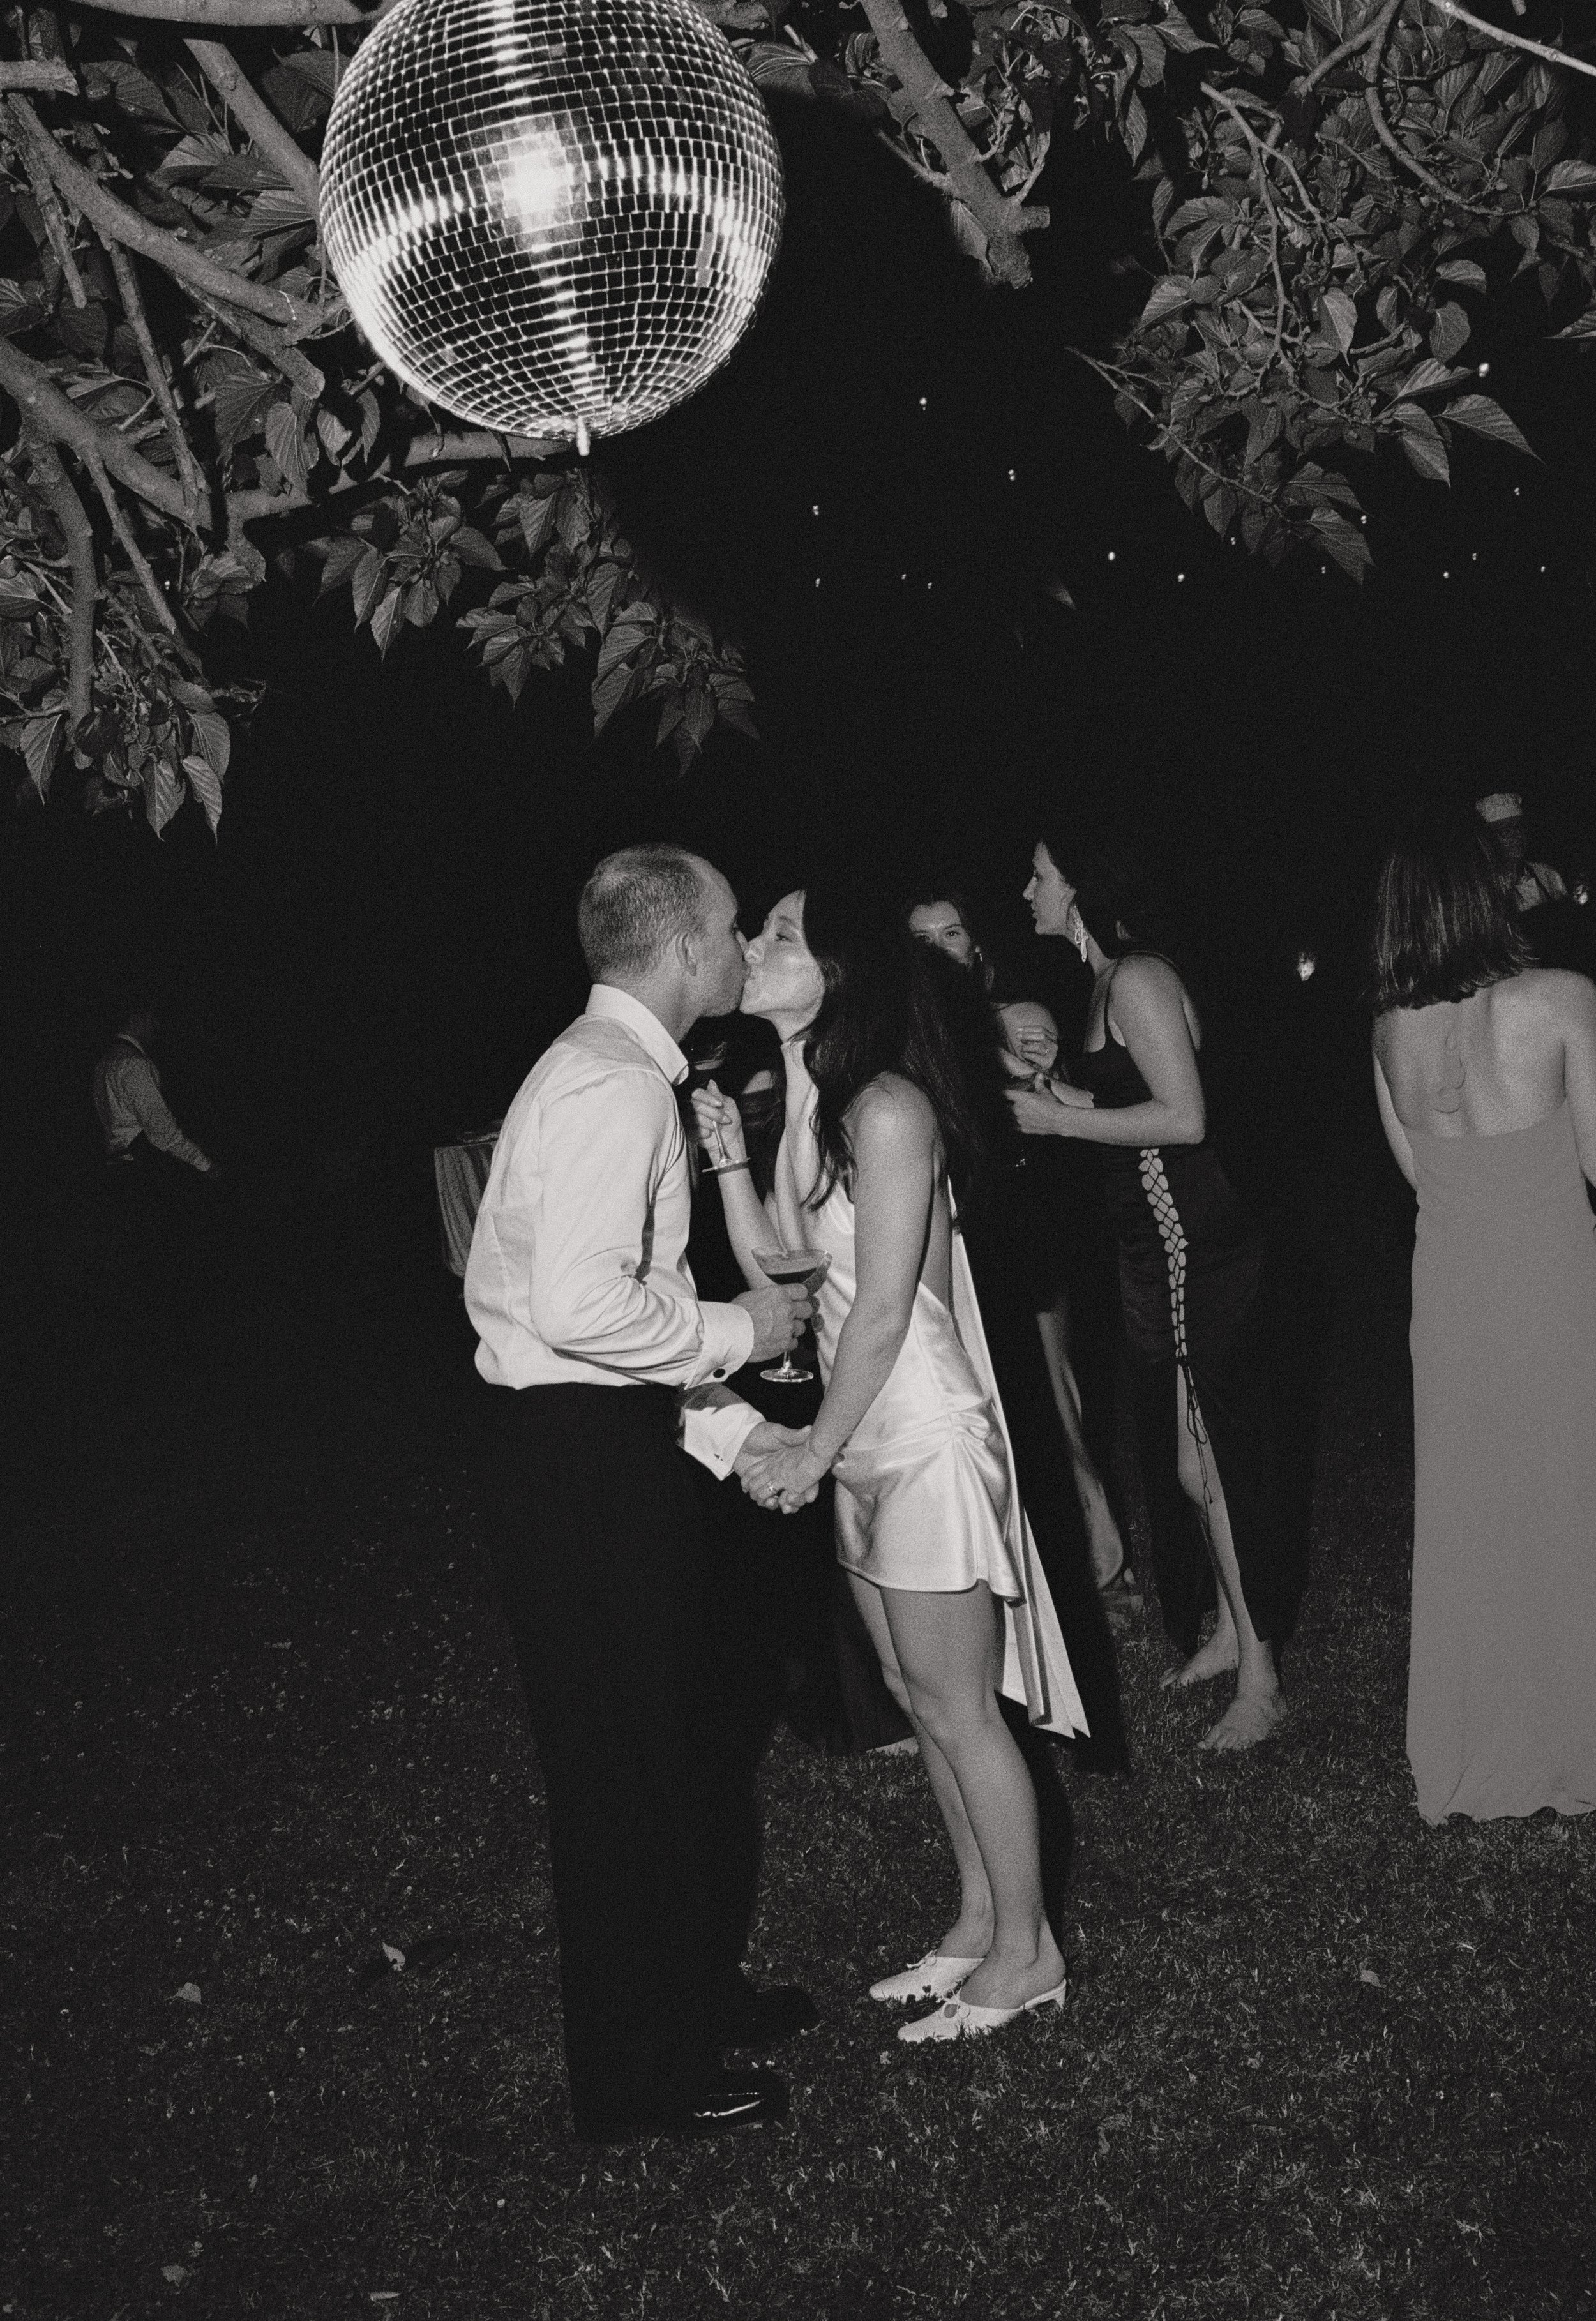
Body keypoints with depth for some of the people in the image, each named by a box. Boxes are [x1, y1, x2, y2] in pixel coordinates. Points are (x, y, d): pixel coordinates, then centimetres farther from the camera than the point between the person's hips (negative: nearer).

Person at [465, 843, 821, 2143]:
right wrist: (735, 1332, -14)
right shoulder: (612, 1087, -20)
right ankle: (638, 2077, 22)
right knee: (623, 1758, 4)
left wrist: (728, 1426, 12)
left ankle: (694, 1995, 41)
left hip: (610, 1443, 10)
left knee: (676, 1732, 22)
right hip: (579, 1453, -10)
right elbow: (581, 1307, -29)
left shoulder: (618, 1075, 13)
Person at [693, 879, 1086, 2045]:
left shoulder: (887, 1110, -19)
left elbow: (883, 1308, -18)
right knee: (921, 1699, 17)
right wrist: (730, 1152, -3)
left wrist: (818, 1446, -10)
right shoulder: (808, 1107, 8)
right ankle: (981, 1922, 32)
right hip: (871, 1446, 9)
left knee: (959, 1708, 3)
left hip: (928, 1439, -9)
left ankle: (1026, 1950, 19)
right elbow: (774, 1264, 7)